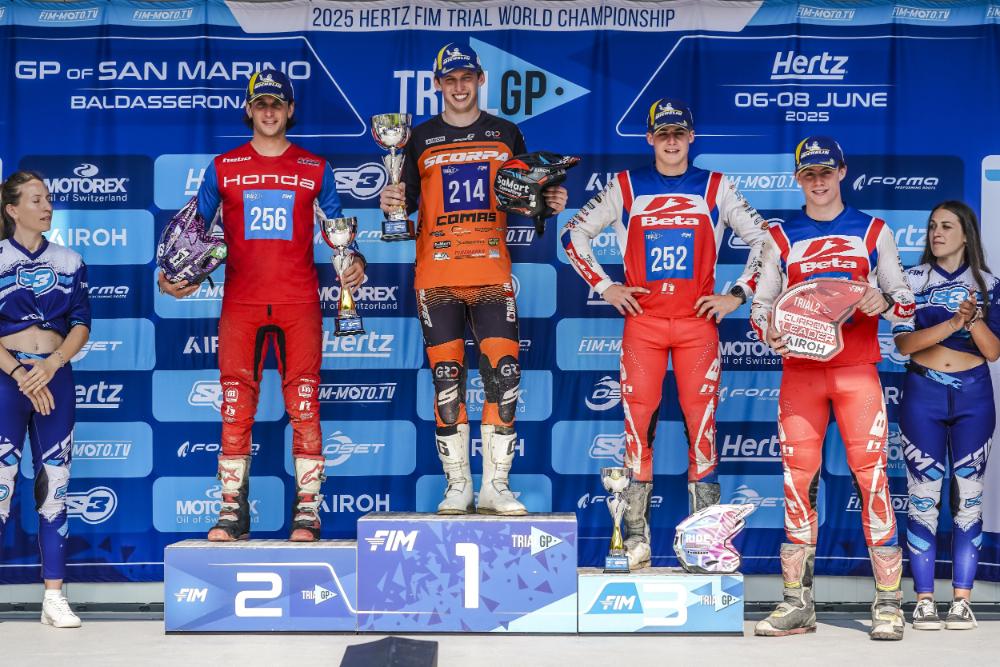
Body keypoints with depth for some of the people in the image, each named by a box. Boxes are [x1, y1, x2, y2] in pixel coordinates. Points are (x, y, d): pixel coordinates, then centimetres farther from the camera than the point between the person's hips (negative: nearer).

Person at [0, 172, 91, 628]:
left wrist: (52, 364, -10)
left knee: (54, 485, 3)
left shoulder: (69, 262, 10)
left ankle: (54, 598, 6)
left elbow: (82, 324, 6)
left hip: (55, 376, 3)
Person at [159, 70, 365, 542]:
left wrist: (354, 263, -3)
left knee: (303, 407, -7)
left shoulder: (315, 169, 12)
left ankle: (307, 514, -3)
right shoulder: (223, 168, 12)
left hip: (299, 304, 0)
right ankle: (232, 515, 1)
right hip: (240, 305, 1)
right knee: (236, 410, -4)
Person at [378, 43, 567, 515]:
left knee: (504, 373, -8)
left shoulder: (506, 134, 13)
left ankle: (495, 486, 0)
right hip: (437, 274, 0)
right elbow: (406, 201, 10)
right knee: (446, 378, -1)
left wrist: (548, 202, -3)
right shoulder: (421, 138, 10)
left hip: (492, 272, 0)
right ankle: (457, 485, 8)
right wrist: (391, 202, -12)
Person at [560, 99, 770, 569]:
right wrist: (604, 287, 6)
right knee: (638, 420, -4)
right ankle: (636, 539, 3)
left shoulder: (716, 188, 9)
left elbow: (763, 239, 12)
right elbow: (574, 235, 15)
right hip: (642, 319, 0)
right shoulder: (626, 187, 9)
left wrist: (739, 294, 3)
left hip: (698, 320, 0)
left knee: (701, 422, -4)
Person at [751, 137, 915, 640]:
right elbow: (761, 304, 12)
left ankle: (888, 603, -4)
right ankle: (798, 603, 6)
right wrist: (768, 331, -9)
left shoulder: (873, 232, 9)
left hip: (857, 369, -2)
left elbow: (905, 300, 9)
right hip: (800, 371, 2)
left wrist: (885, 304, -14)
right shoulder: (781, 237, 12)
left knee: (871, 474, -9)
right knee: (797, 478, -2)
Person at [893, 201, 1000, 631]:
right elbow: (903, 343, -7)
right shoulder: (913, 280, 3)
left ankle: (962, 600, 4)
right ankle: (924, 600, 0)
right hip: (923, 394, -1)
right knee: (923, 496, -3)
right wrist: (952, 323, -20)